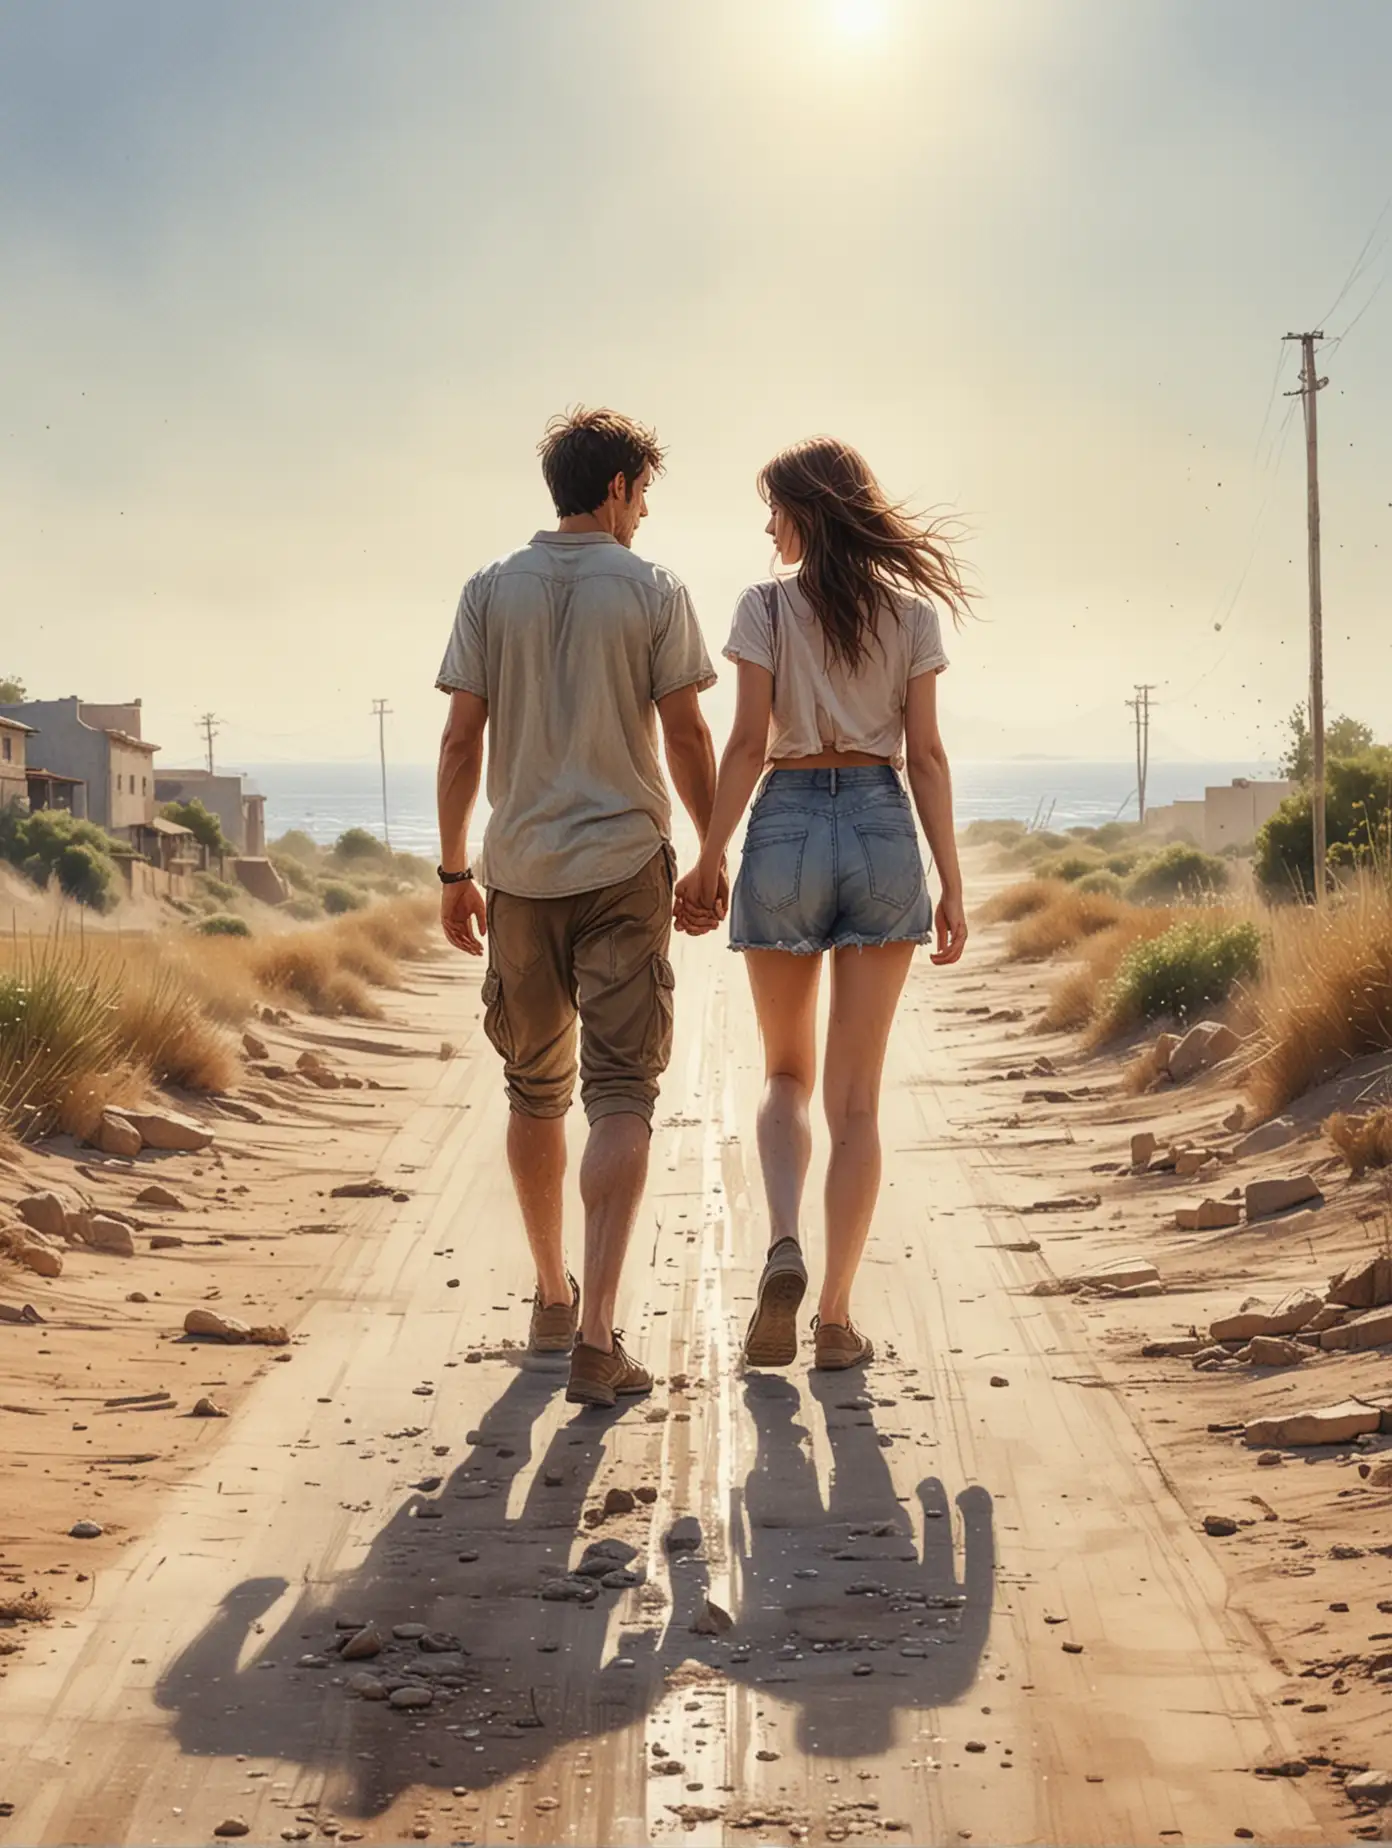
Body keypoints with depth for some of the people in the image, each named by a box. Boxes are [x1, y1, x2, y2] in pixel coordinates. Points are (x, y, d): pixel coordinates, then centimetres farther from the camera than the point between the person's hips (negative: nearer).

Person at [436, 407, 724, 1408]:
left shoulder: (491, 591, 4)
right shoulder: (654, 591, -2)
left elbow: (461, 739, 2)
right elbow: (686, 736, -3)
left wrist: (455, 870, 9)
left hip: (520, 872, 3)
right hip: (624, 867, -3)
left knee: (536, 1091, 17)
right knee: (622, 1093, -4)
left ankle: (553, 1298, 29)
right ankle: (595, 1335, -15)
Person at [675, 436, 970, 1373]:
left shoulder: (767, 608, -1)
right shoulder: (911, 613, 5)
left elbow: (749, 743, -6)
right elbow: (927, 754, 2)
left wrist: (710, 859, 0)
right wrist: (952, 884, 3)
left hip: (789, 823, -1)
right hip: (883, 829, 1)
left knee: (786, 1073, 15)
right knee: (856, 1093, 5)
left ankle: (785, 1244, -10)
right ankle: (837, 1315, 3)